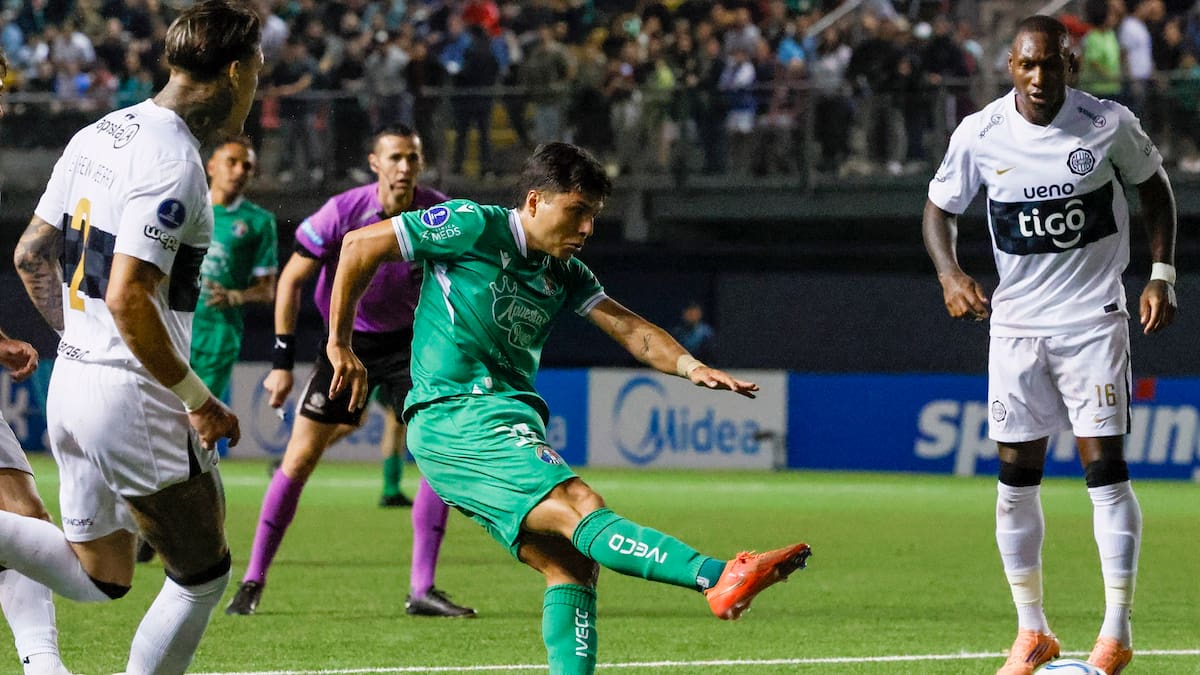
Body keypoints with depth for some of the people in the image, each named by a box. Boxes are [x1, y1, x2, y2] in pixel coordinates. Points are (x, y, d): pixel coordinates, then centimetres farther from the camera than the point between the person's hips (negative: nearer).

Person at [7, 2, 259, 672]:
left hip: (72, 383, 9)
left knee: (98, 580, 16)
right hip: (133, 394, -9)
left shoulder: (98, 135, 10)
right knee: (205, 574, 7)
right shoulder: (172, 163, -18)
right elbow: (128, 298, -24)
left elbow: (31, 254, 16)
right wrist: (199, 400, -15)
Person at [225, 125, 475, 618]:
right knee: (300, 458, -6)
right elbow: (292, 279, -9)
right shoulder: (343, 212, -18)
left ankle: (422, 589, -5)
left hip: (408, 341, 2)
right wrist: (283, 361, -11)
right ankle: (253, 581, 5)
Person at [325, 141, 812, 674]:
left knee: (573, 563, -3)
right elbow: (361, 245, 0)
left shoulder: (563, 272, 18)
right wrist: (341, 345, 0)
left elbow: (626, 326, 6)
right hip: (455, 419, -9)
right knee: (583, 509, -24)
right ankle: (719, 577, -42)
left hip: (505, 425, 9)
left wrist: (688, 365, -13)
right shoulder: (475, 228, -3)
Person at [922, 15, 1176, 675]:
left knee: (1104, 468, -9)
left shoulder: (1109, 124, -9)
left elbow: (1154, 186, 7)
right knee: (1016, 479, 3)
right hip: (1016, 321, 2)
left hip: (1094, 318, -2)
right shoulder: (979, 135, -6)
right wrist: (950, 274, -12)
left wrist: (1161, 275, -1)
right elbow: (940, 208, 7)